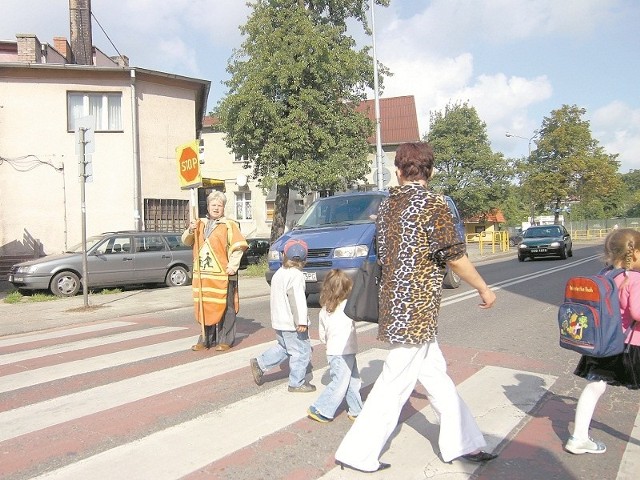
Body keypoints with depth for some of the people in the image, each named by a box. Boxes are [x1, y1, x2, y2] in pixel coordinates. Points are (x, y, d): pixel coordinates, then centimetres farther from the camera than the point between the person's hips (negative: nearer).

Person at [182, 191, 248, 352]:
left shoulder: (229, 225, 0)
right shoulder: (200, 224, 17)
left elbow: (238, 247, -6)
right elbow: (186, 241, 16)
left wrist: (232, 266, -14)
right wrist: (190, 230, -5)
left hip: (223, 275, -5)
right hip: (202, 275, 5)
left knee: (225, 308, 1)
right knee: (204, 307, 10)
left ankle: (226, 340, 11)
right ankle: (206, 340, 21)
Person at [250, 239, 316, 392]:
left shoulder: (279, 273, 10)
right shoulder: (296, 275, -17)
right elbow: (297, 300, -25)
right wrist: (302, 322, -26)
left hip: (279, 321, 9)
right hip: (292, 323, -9)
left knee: (284, 348, 24)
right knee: (301, 351, 4)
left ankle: (259, 363, 20)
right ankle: (297, 383, 12)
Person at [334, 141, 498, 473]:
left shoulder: (387, 204, 7)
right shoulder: (433, 205, -14)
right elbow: (456, 257, -12)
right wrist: (484, 289, 2)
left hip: (395, 304, 8)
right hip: (416, 310, -8)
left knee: (436, 376, 18)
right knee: (395, 384, 3)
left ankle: (461, 443, 32)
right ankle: (357, 453, 14)